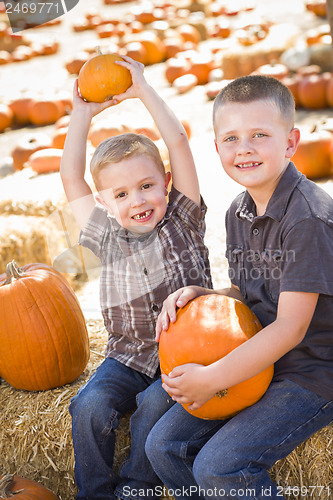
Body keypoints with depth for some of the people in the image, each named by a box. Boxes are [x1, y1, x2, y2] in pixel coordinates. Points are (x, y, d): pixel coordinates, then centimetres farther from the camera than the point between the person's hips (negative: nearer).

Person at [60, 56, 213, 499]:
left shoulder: (182, 221, -4)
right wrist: (83, 113, 5)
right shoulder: (109, 238, 3)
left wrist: (143, 89, -7)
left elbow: (178, 143, -10)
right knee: (89, 406, -20)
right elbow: (71, 177, 4)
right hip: (129, 357, 3)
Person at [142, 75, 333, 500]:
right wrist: (200, 295, -6)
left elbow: (290, 328, -22)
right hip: (259, 363, 8)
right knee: (163, 445, 3)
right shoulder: (238, 212, 5)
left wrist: (212, 378, -22)